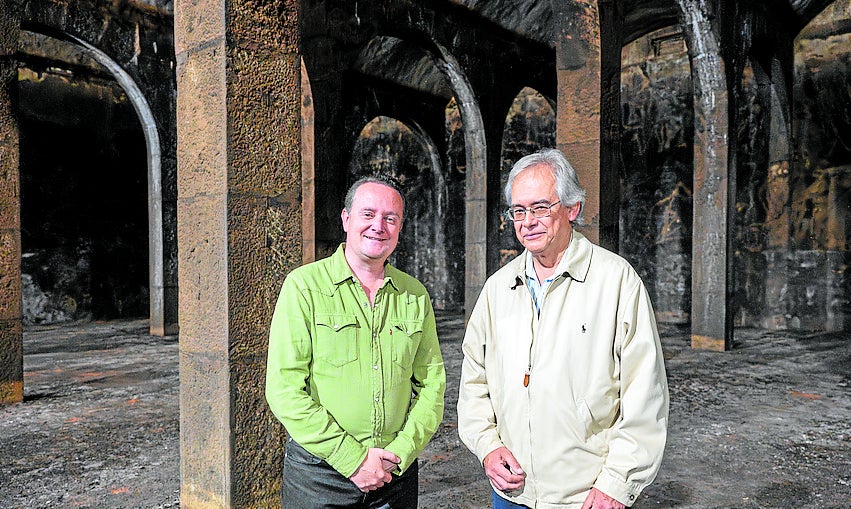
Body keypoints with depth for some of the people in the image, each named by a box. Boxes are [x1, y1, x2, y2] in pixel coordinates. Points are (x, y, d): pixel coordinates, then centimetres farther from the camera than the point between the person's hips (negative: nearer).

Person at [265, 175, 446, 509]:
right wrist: (353, 459, -16)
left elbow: (431, 384, 4)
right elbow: (285, 389, -14)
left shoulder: (415, 296, 2)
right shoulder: (304, 285, -9)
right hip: (319, 474, -3)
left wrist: (401, 451, -9)